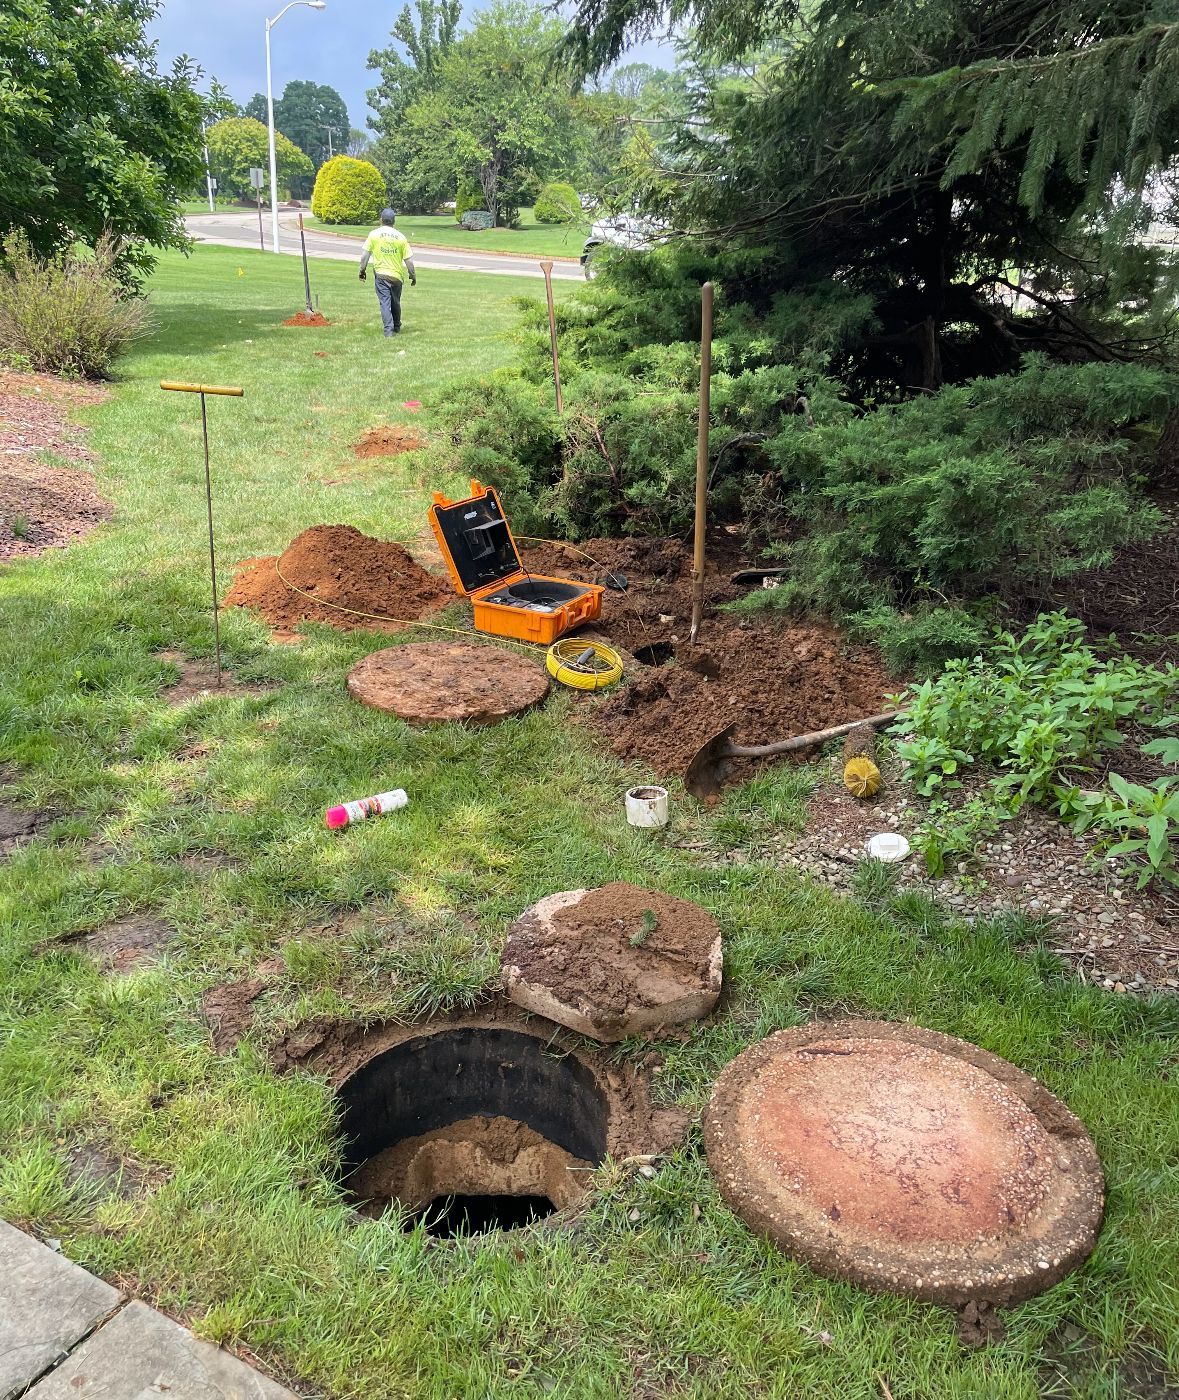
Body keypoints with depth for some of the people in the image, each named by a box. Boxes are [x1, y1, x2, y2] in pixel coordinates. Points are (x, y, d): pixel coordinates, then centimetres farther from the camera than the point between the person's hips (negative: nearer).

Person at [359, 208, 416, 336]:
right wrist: (413, 275, 10)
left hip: (381, 274, -2)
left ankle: (388, 330, -14)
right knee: (396, 303, 17)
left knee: (384, 302, -3)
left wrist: (362, 270, 8)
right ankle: (397, 328, 32)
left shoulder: (374, 234, -2)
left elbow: (365, 255, -4)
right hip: (397, 275, 2)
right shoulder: (401, 237, -1)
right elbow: (408, 260, -1)